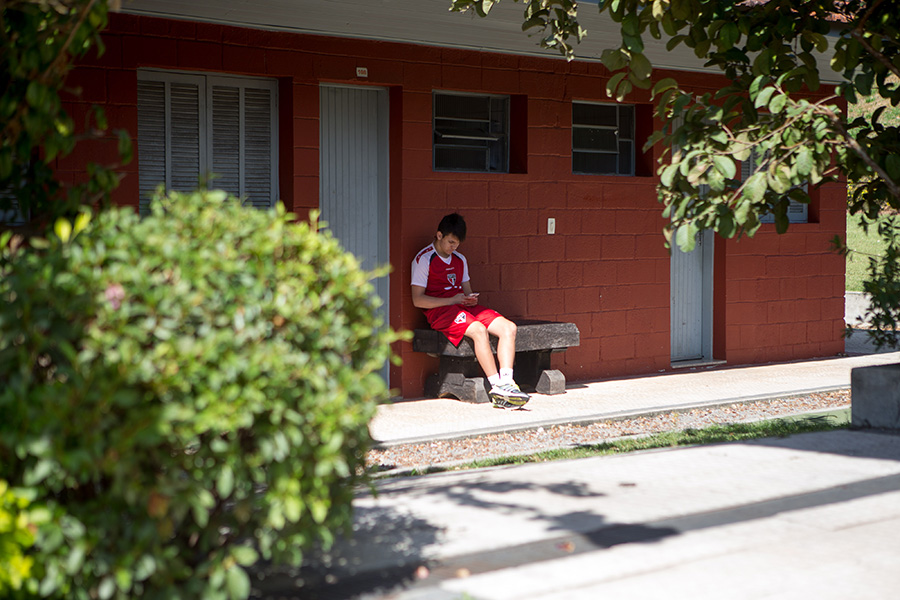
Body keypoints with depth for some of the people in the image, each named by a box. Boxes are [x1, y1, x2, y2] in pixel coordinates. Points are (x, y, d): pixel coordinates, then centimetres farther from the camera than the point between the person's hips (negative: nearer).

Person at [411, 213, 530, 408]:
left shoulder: (460, 260, 20)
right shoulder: (423, 259, -3)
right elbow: (418, 300, -8)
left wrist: (471, 299, 0)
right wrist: (452, 300, -13)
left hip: (463, 307, 7)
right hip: (440, 311, -7)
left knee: (508, 327, -16)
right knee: (479, 330, -35)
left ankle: (506, 382, -28)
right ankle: (497, 386, -32)